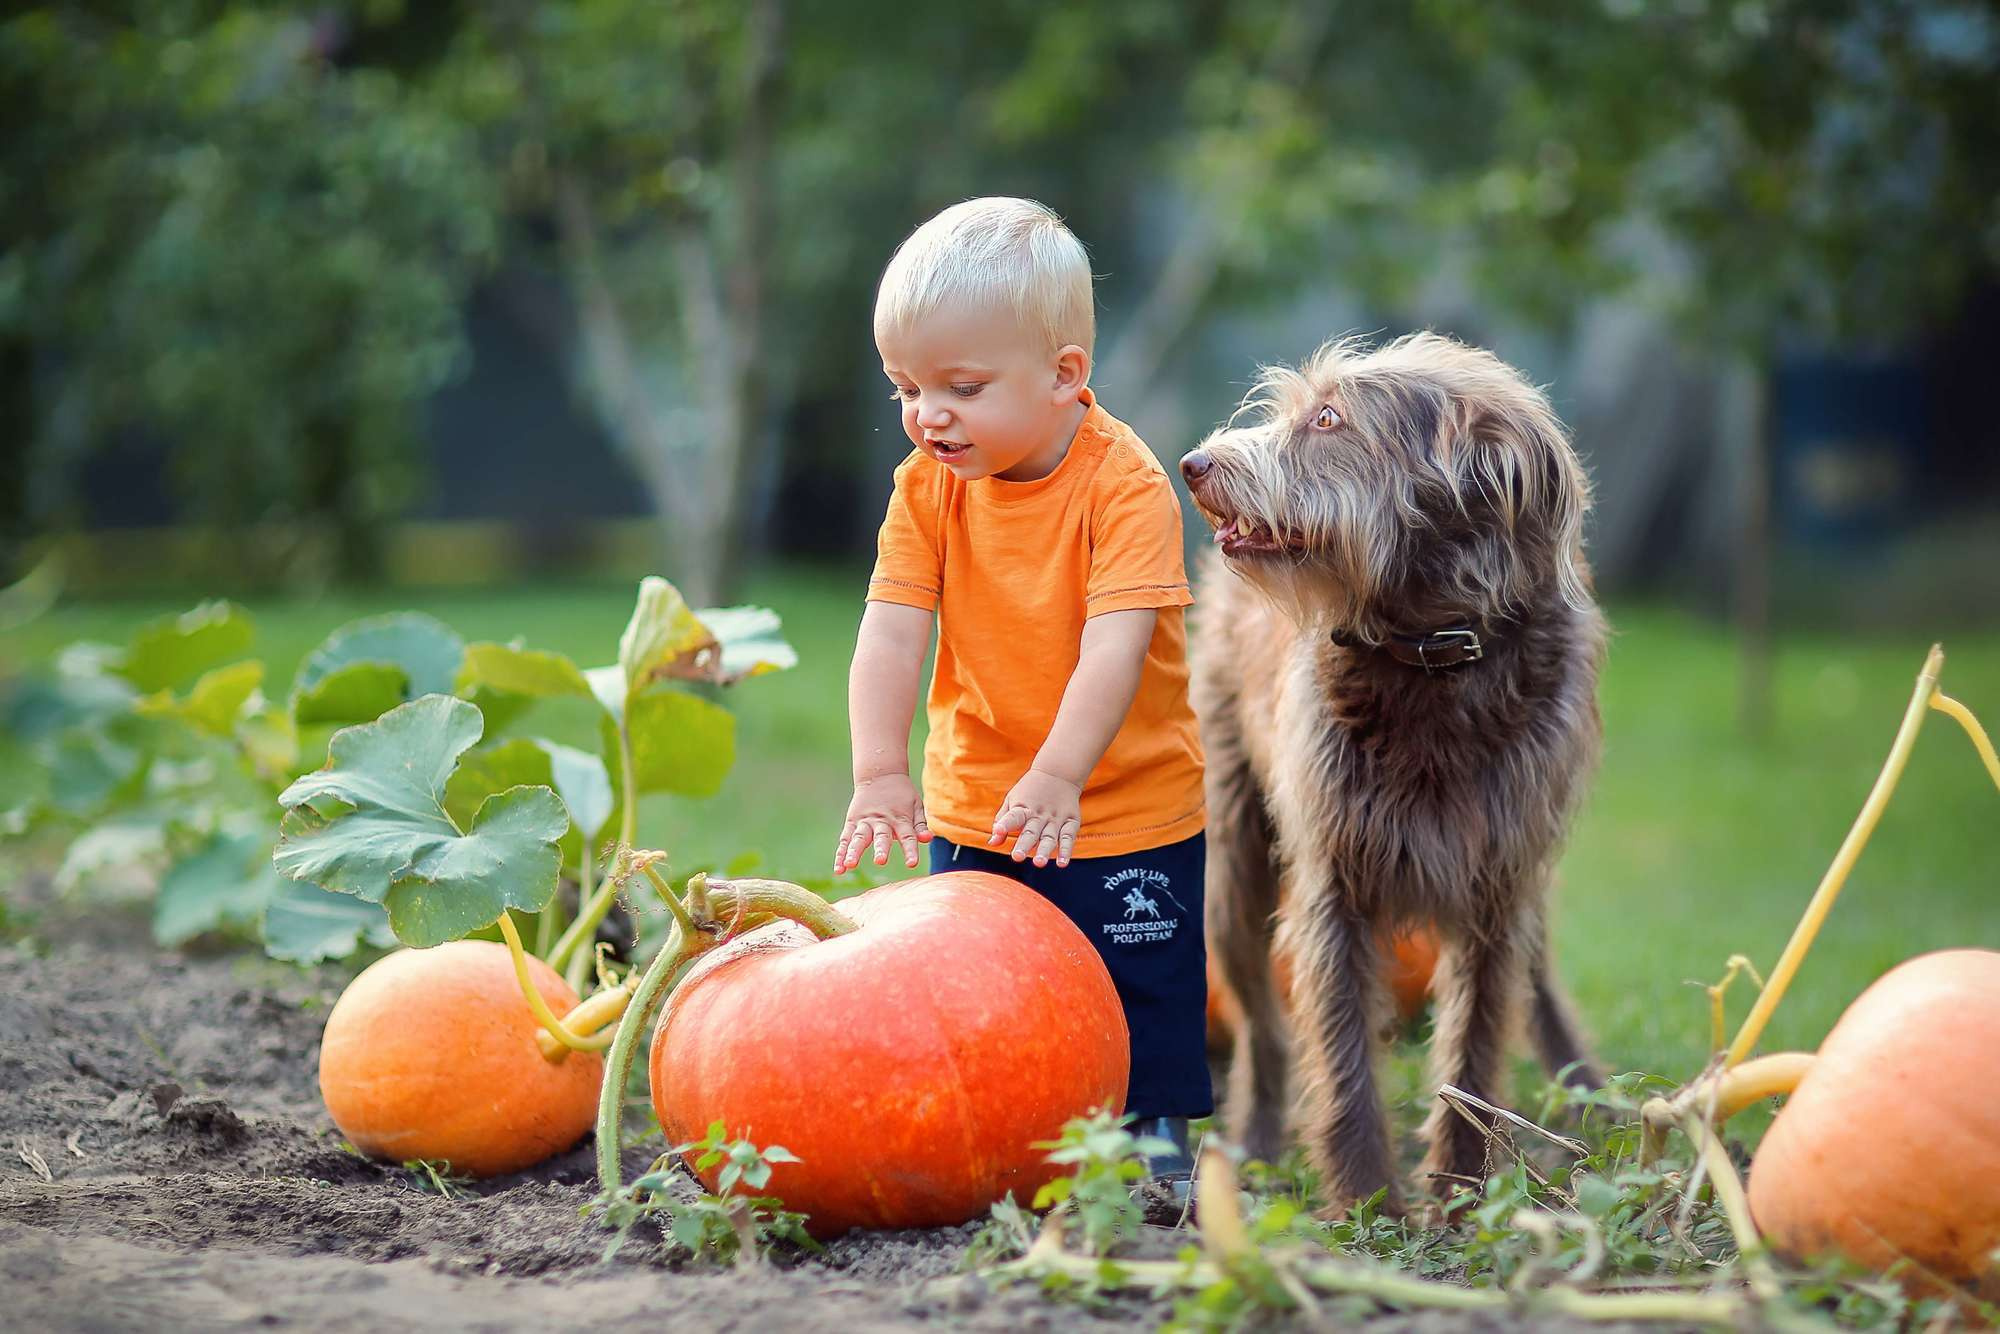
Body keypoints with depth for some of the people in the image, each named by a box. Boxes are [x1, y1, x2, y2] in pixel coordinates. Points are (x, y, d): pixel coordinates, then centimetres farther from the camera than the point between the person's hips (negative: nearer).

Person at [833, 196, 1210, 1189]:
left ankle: (1157, 1132, 22)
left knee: (1146, 986, 5)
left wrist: (1057, 777, -38)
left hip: (1129, 807, -4)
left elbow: (1116, 644, -28)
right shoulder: (927, 487, -6)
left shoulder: (1125, 484, -20)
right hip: (972, 804, 4)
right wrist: (880, 775, -25)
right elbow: (890, 633, -13)